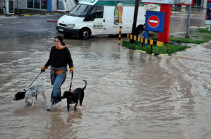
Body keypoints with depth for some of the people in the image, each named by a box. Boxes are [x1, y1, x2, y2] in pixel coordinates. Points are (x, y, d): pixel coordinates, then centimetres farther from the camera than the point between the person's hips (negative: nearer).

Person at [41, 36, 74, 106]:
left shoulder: (65, 50, -9)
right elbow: (50, 60, 14)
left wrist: (71, 68, -16)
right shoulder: (53, 49, 3)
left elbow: (69, 60, -2)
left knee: (56, 86, -15)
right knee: (57, 86, 14)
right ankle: (58, 98, 32)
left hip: (61, 71, -5)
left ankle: (54, 99, -2)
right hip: (53, 70, 5)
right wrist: (44, 67, 13)